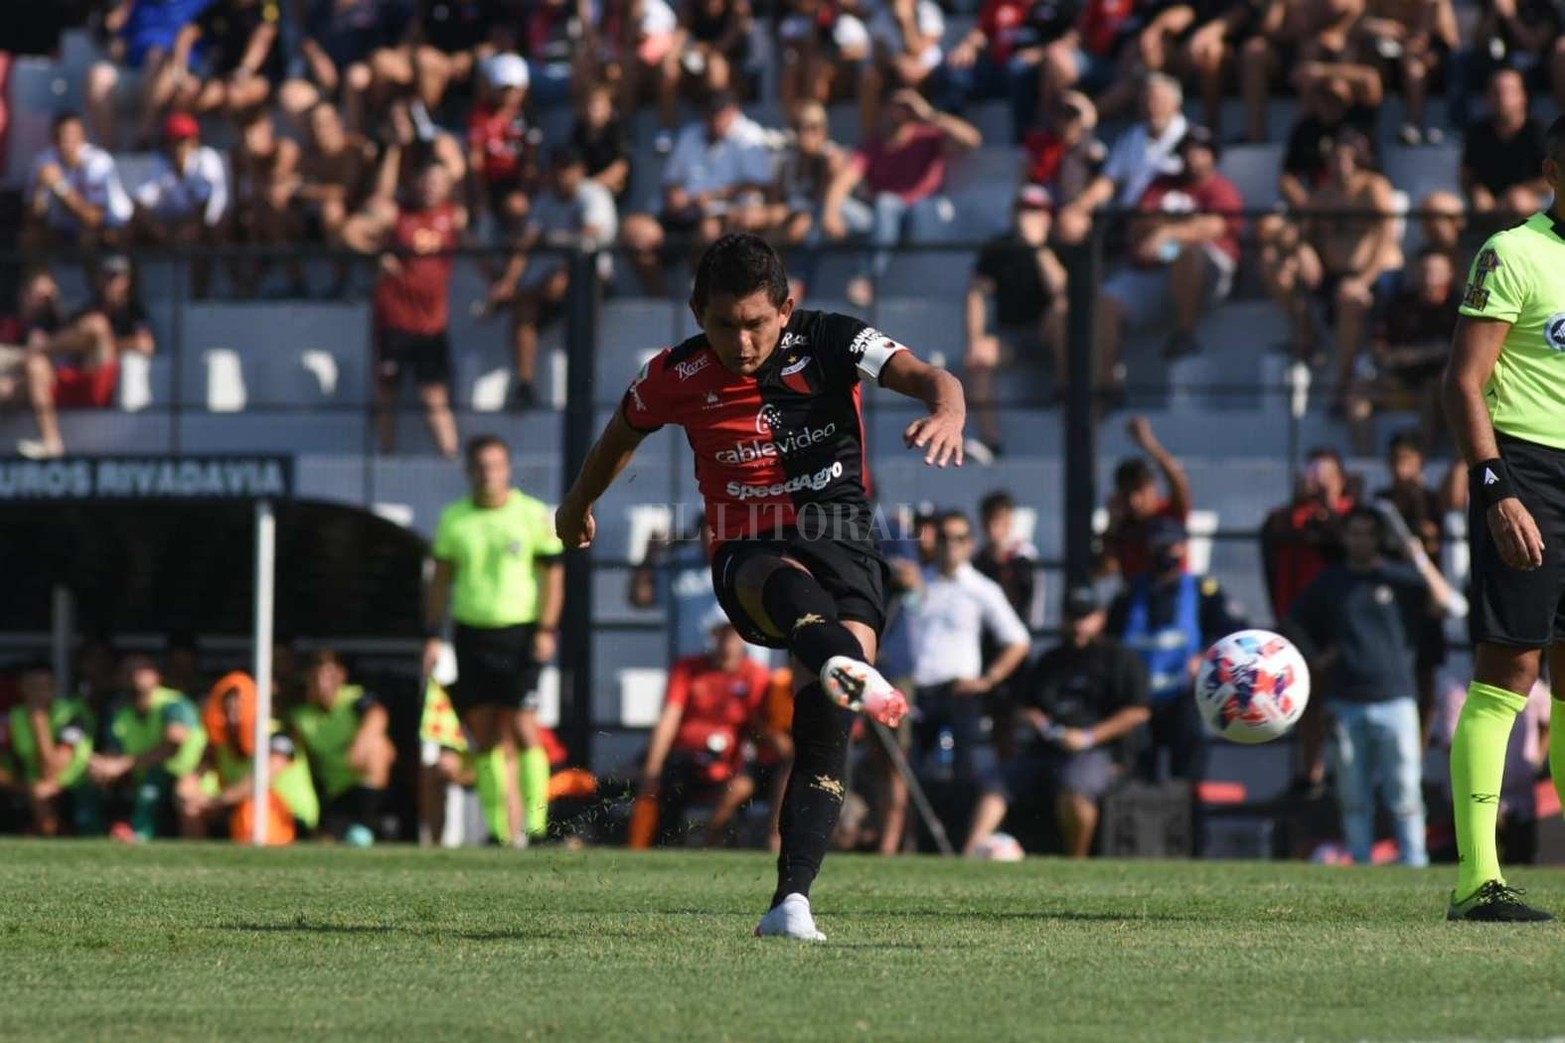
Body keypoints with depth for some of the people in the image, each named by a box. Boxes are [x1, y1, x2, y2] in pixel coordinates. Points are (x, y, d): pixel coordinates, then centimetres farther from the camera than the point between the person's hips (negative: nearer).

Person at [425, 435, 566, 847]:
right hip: (471, 633, 3)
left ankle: (535, 822, -10)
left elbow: (552, 573, 3)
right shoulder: (454, 519, 8)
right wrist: (433, 635, 7)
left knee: (521, 728, -12)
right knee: (484, 734, 1)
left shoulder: (532, 515, 0)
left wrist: (547, 629, -5)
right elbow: (440, 580, 13)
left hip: (519, 632, -3)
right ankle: (500, 825, 6)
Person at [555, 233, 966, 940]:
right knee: (789, 582, -40)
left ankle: (792, 897, -22)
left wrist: (947, 412, -43)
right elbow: (624, 430, 23)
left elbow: (928, 377, -19)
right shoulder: (677, 378, 0)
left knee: (826, 713, -22)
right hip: (747, 556, -1)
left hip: (841, 542, 1)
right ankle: (846, 668, -74)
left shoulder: (828, 342, -5)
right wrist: (580, 502, 40)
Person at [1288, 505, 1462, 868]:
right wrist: (1316, 657, 9)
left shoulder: (1401, 578, 4)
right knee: (1353, 796, 5)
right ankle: (1359, 862, 10)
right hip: (1346, 701, 3)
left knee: (1405, 792, -5)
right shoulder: (1329, 583, 12)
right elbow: (1294, 623, 24)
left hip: (1394, 699, -3)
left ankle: (1413, 862, -2)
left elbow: (1453, 606, -9)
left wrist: (1422, 563, -19)